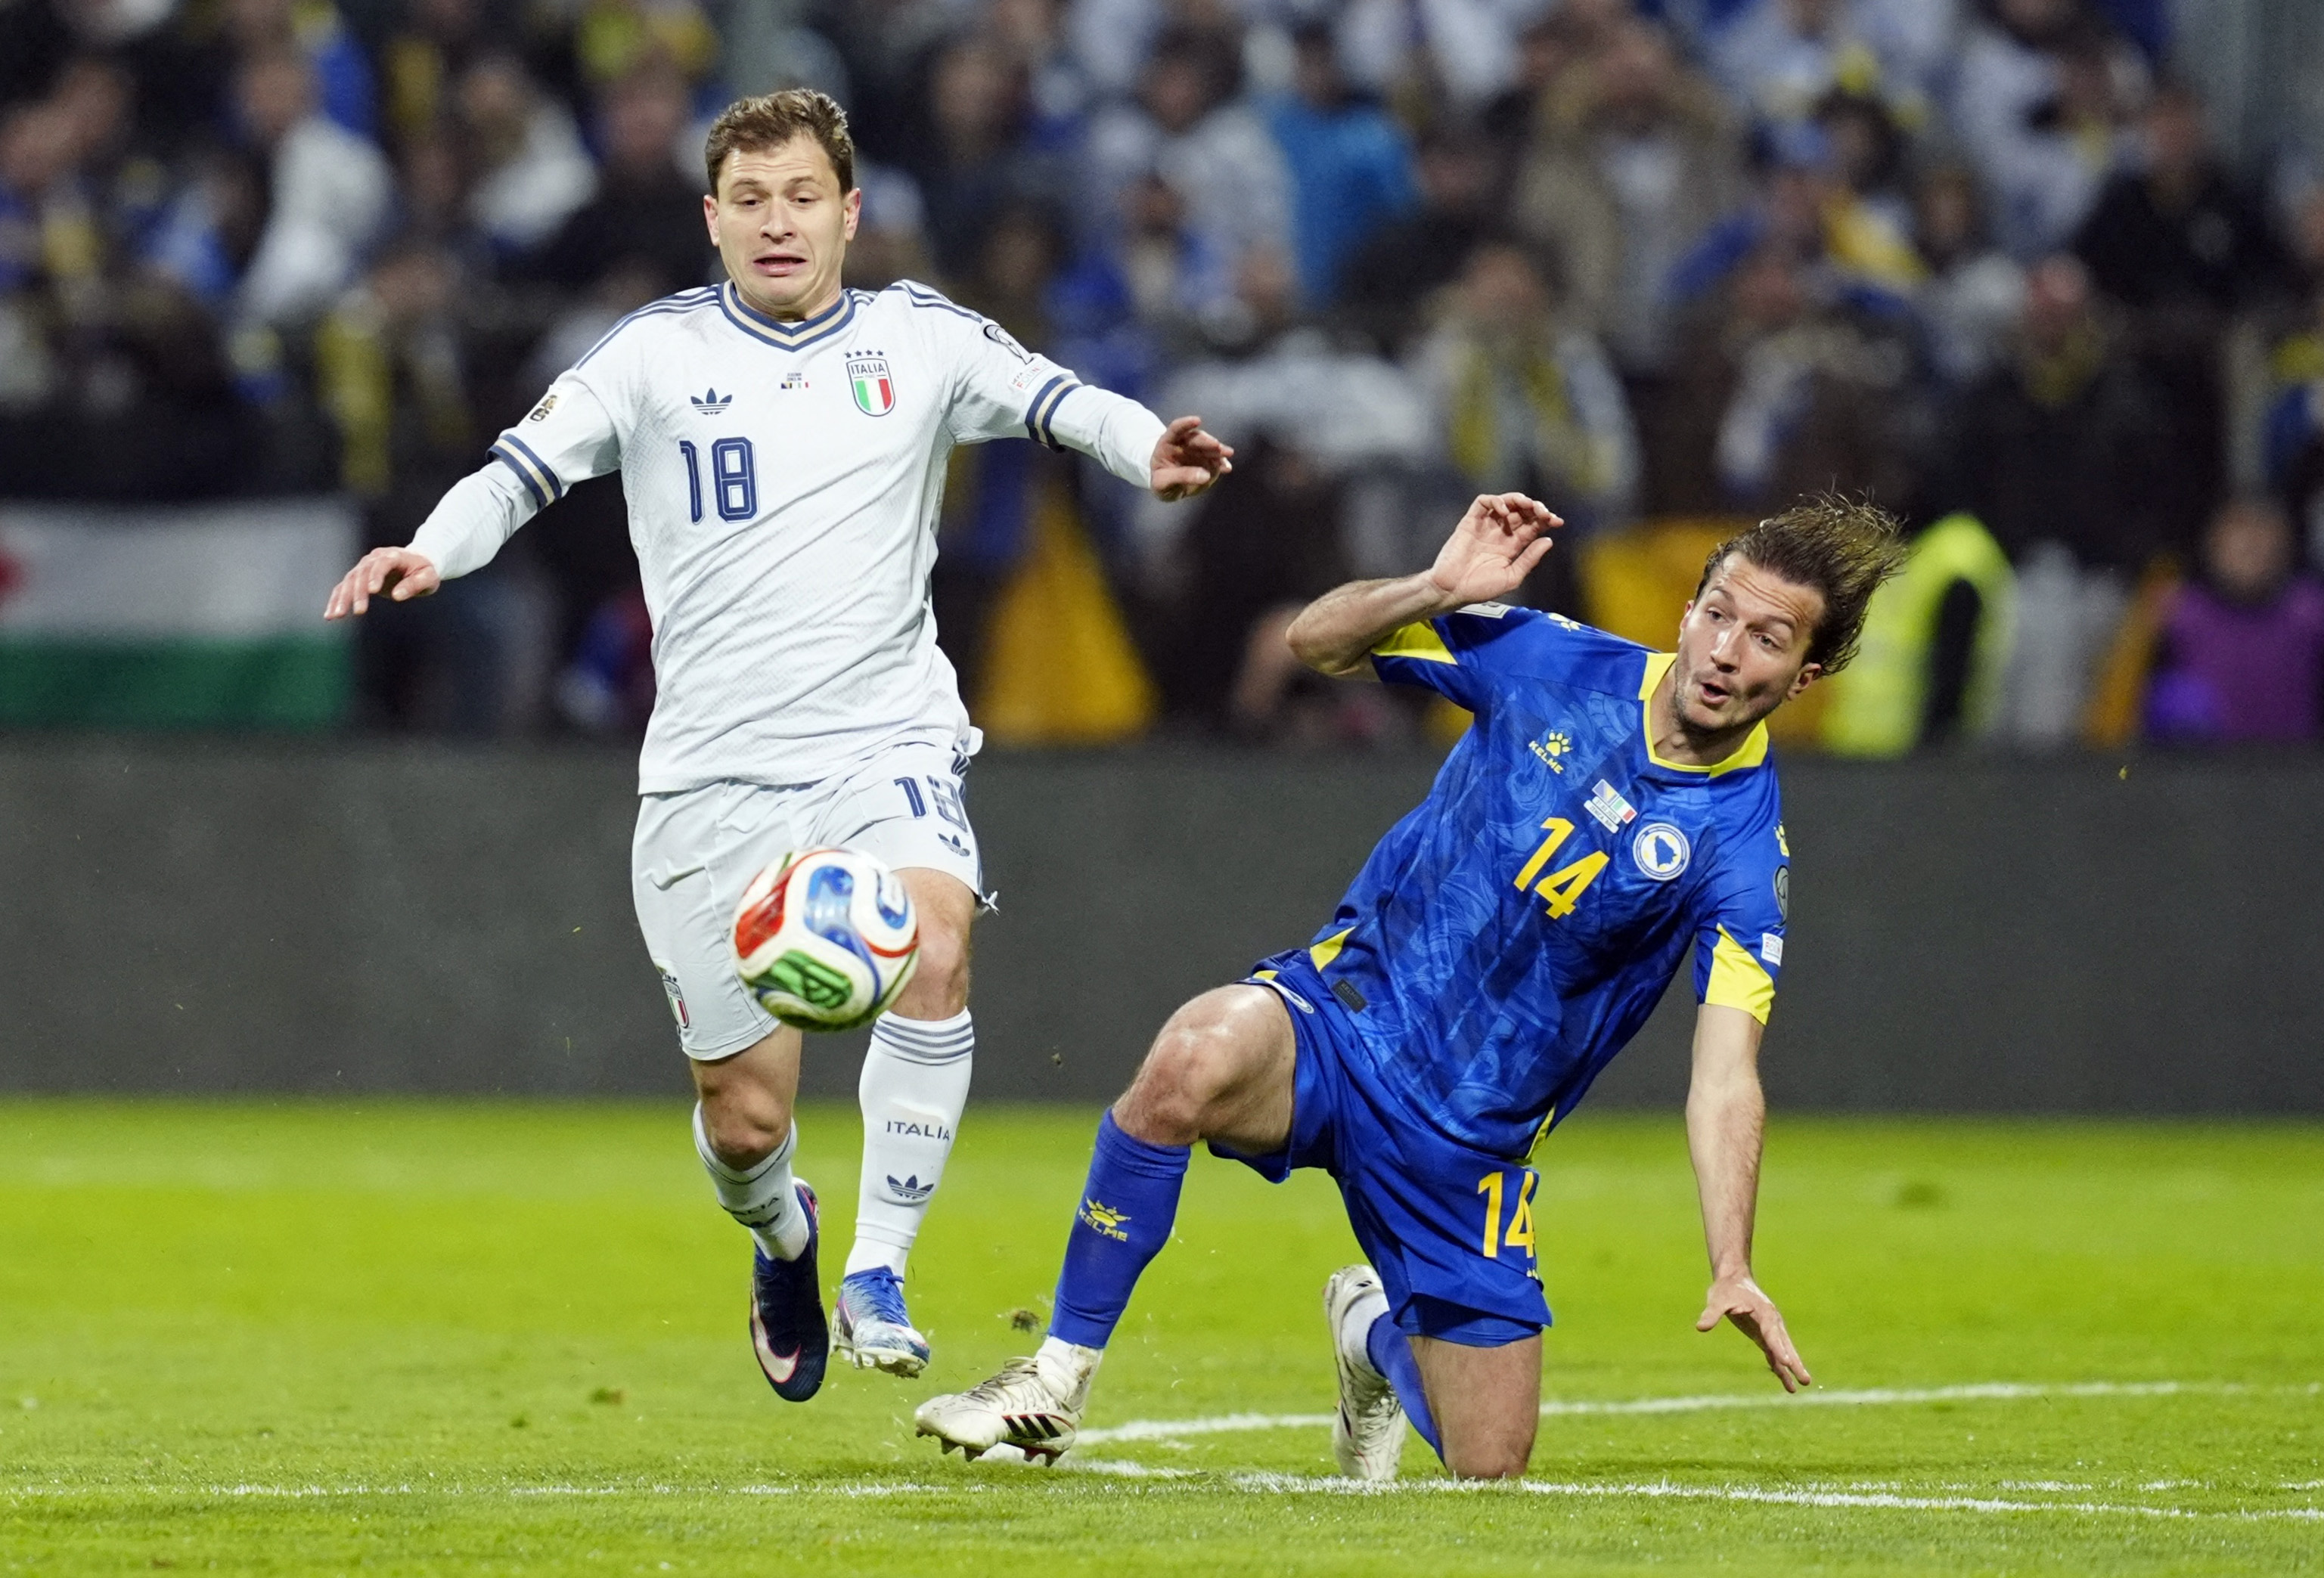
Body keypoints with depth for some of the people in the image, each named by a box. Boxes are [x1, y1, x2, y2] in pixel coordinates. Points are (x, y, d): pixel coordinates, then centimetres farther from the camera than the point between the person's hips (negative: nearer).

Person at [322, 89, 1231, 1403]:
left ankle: (878, 1276, -24)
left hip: (886, 742, 0)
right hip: (716, 775, 0)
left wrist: (1147, 450, -18)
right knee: (747, 1114, 2)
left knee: (933, 948, -33)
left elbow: (1054, 398, 3)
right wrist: (435, 551, -19)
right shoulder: (662, 351, 4)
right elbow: (527, 466, 0)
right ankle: (781, 1237, 40)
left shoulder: (917, 337, 7)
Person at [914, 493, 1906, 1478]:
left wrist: (1731, 1270, -33)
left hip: (1470, 1143, 1)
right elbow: (1317, 642, 3)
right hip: (1344, 1015, -1)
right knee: (1199, 1057, -37)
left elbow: (1724, 1082, -19)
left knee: (1488, 1469, 5)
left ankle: (1375, 1333, 42)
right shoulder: (1560, 664, -5)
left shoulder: (1744, 852, -11)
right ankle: (1059, 1378, -20)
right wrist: (1440, 590, -16)